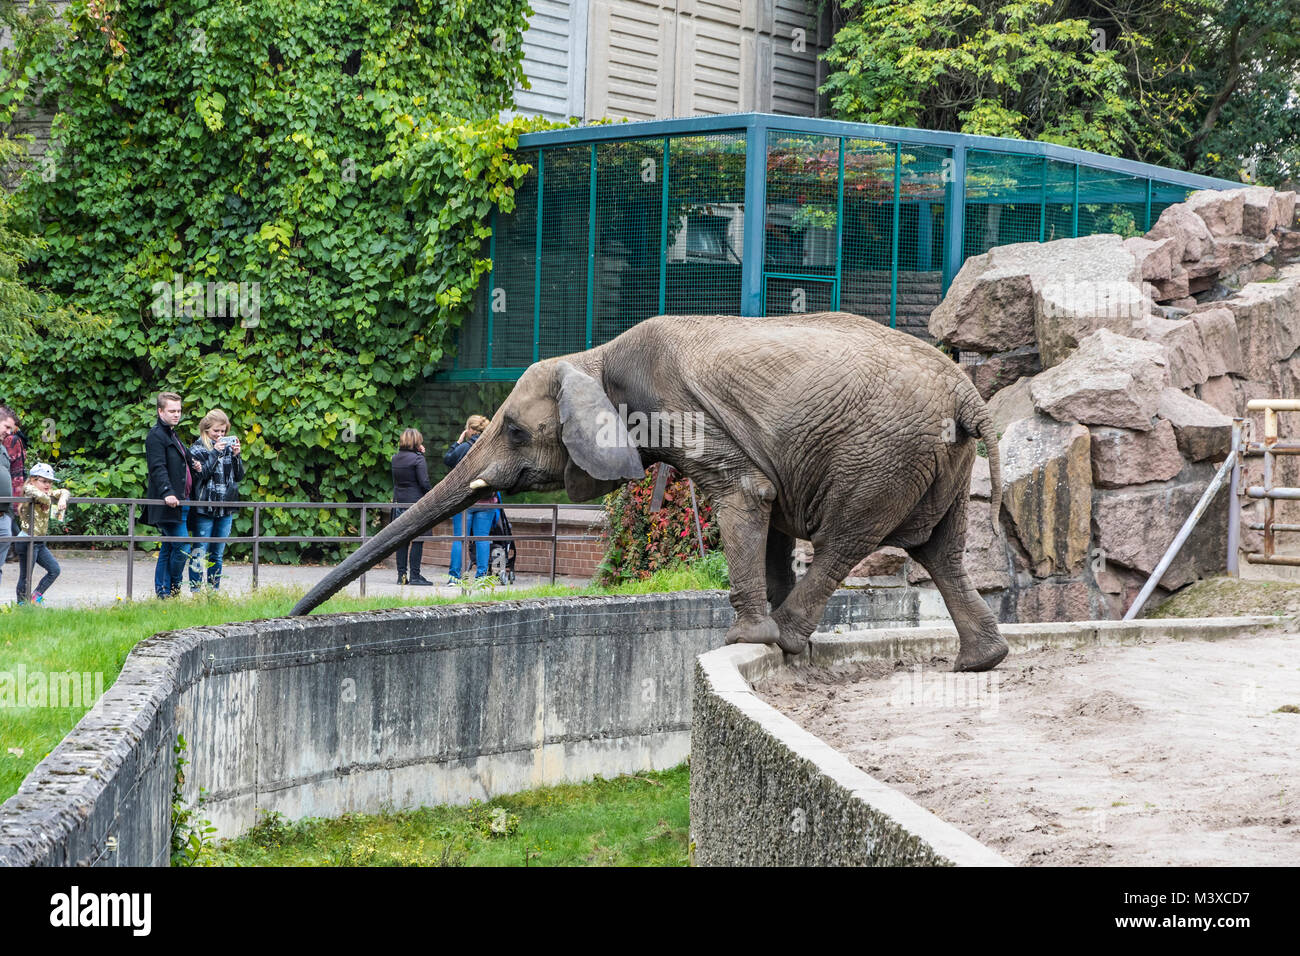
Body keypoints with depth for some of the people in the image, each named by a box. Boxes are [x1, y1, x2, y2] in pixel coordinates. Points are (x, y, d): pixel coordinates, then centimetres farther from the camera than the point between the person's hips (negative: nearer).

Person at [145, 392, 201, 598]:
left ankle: (163, 593, 13)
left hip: (181, 502, 10)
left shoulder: (172, 435, 22)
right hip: (170, 504, -10)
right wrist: (167, 493, -31)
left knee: (168, 549, 11)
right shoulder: (156, 436, -8)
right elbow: (158, 468, -19)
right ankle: (173, 589, 0)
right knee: (182, 548, -12)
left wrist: (194, 466, 9)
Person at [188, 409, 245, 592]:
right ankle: (195, 591, 0)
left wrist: (236, 455, -6)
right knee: (200, 553, -3)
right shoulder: (197, 449, -1)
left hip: (226, 509, 4)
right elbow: (200, 475, -14)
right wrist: (215, 453, -17)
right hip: (204, 508, -4)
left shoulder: (228, 447, 10)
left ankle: (214, 590, 16)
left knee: (217, 554, 10)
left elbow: (239, 477, 9)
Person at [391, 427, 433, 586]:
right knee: (417, 540, -2)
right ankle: (414, 575, -3)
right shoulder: (418, 459, -11)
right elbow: (424, 483, -15)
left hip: (399, 502, 6)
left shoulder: (395, 458, 8)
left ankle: (401, 575, 9)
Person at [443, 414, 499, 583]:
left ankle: (455, 575, 2)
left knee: (459, 538, 2)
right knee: (482, 538, 6)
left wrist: (458, 441, 8)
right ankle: (481, 574, 3)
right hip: (487, 500, 3)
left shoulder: (465, 447, -10)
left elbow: (447, 459, 4)